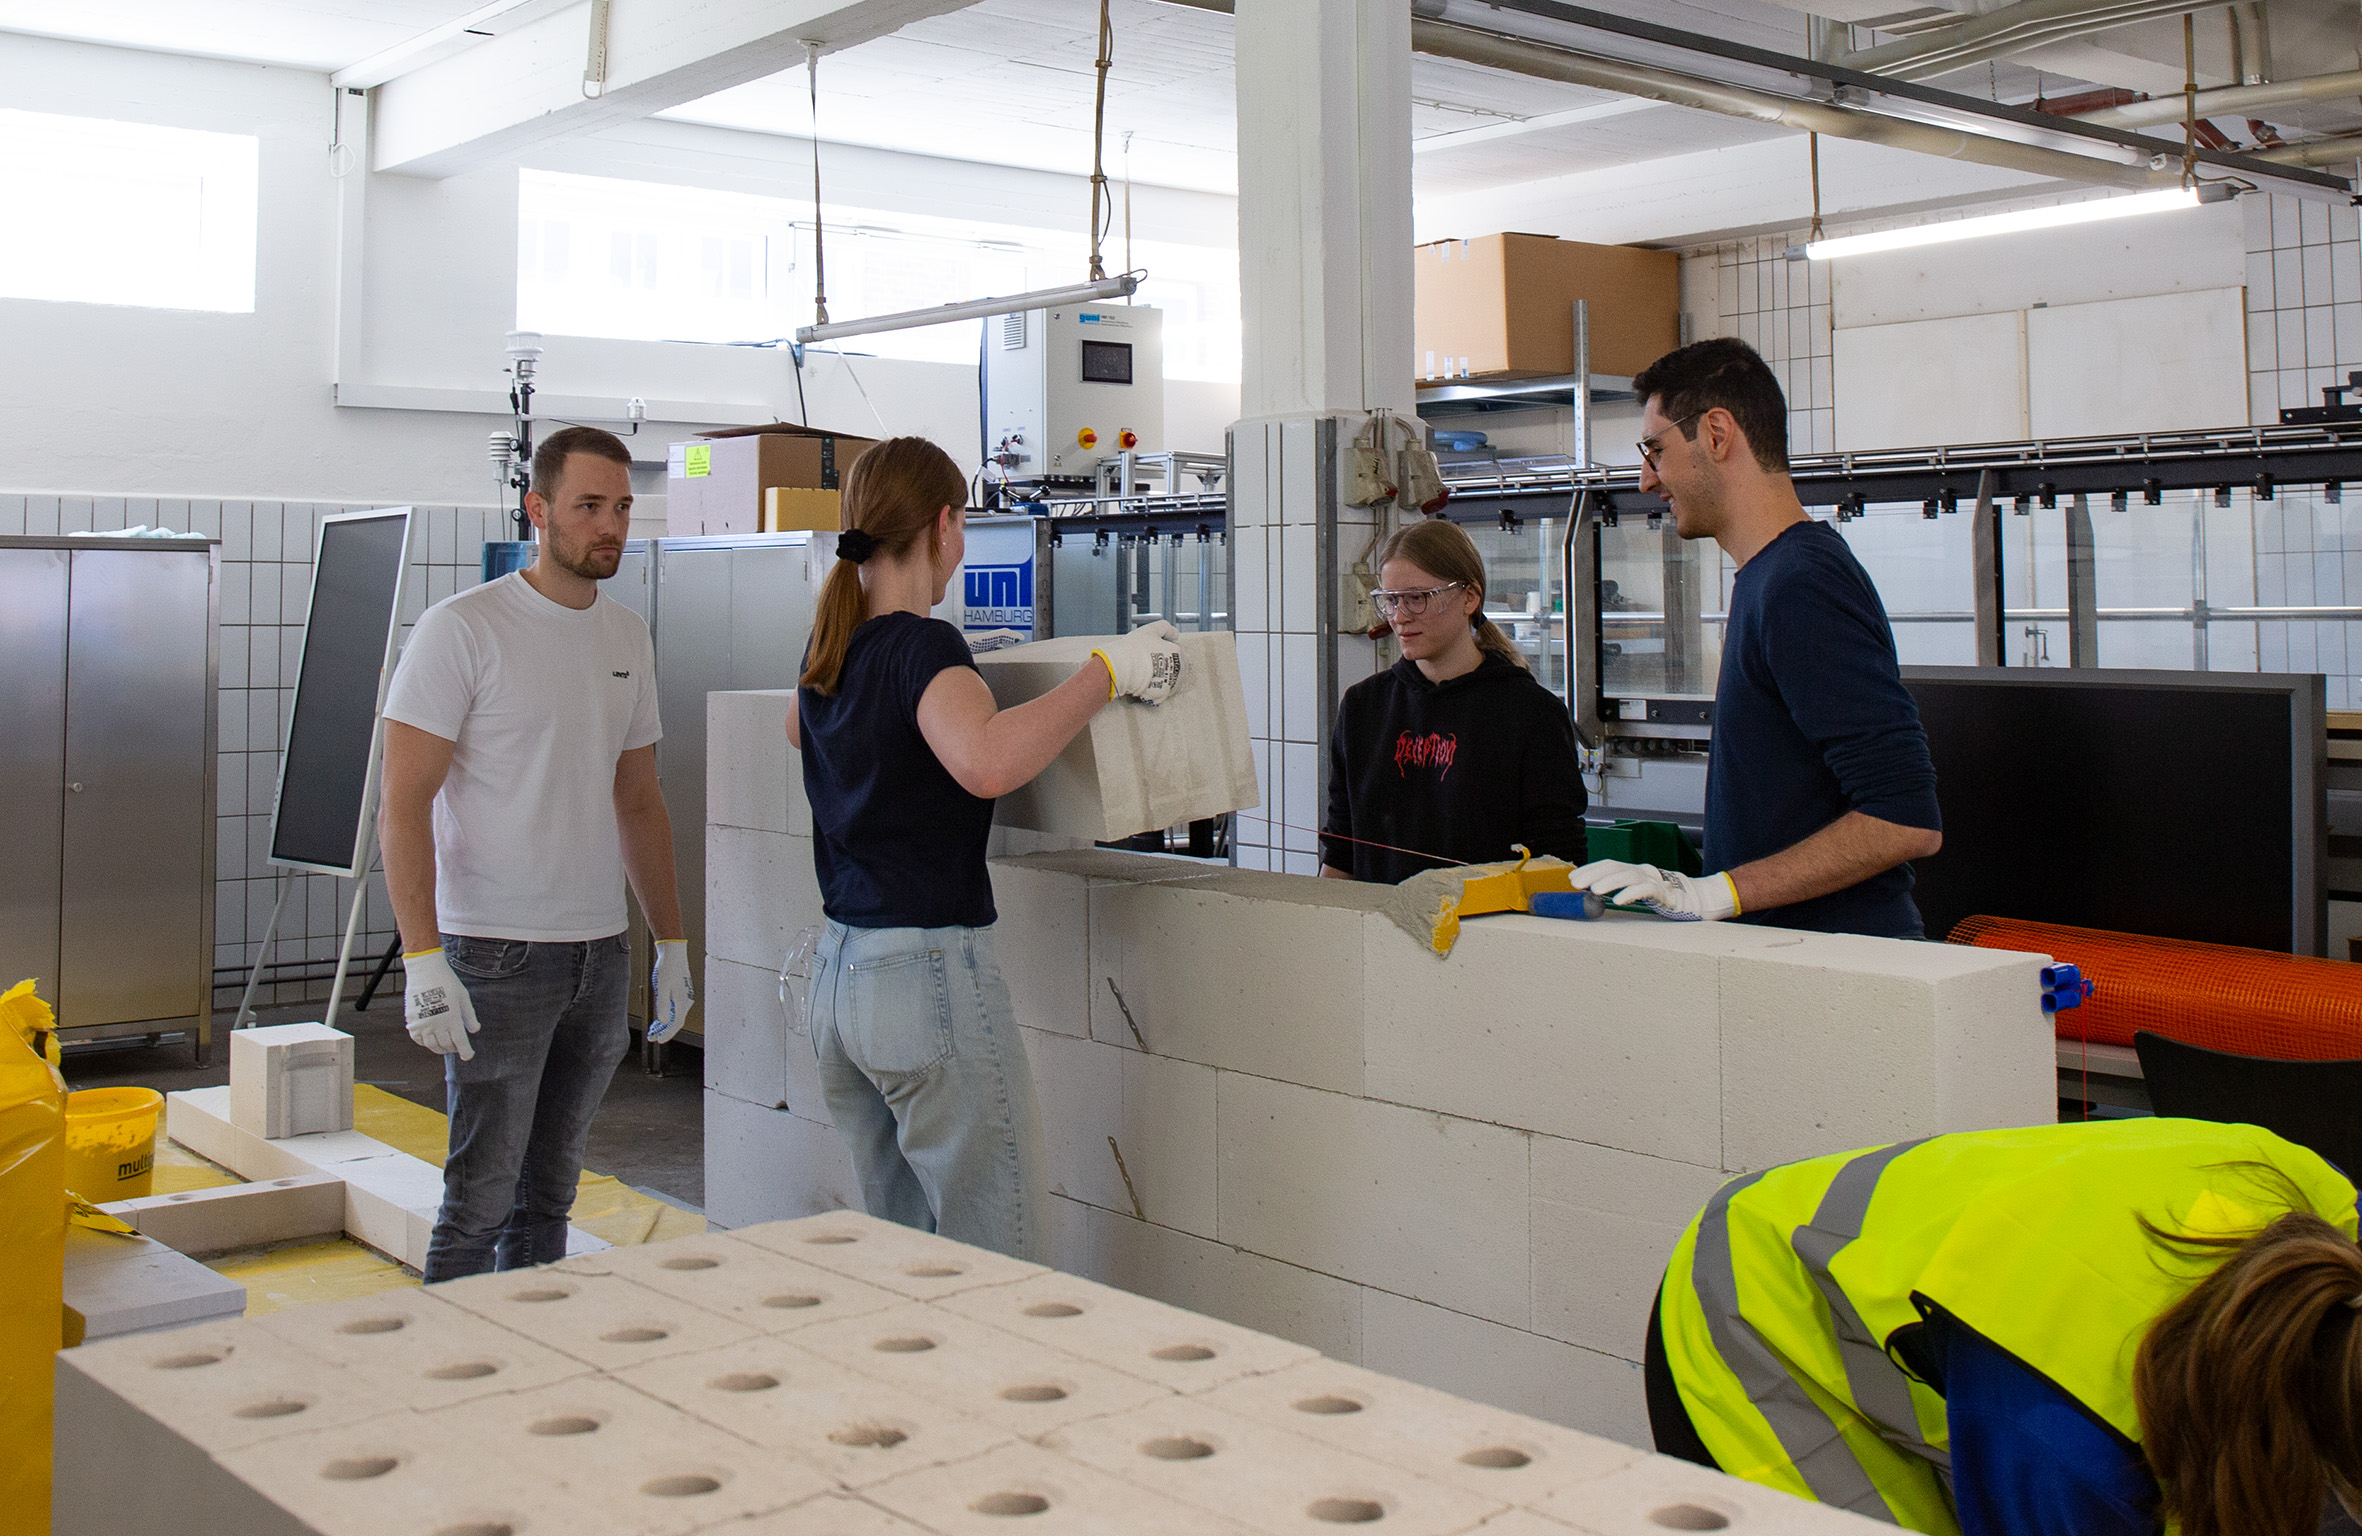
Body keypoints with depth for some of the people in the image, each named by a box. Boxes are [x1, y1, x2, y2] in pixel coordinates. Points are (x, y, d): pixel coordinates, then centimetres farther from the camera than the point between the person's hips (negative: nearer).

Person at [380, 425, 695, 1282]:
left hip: (601, 954, 6)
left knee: (550, 1194, 13)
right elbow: (403, 806, -12)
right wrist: (422, 958, -20)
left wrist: (671, 941, 16)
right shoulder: (462, 630, -9)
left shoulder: (628, 638, 11)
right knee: (482, 1195, -3)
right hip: (497, 953, -6)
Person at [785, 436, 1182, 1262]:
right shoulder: (923, 646, -15)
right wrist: (1107, 669, -27)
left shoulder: (831, 644, 10)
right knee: (1001, 1266, -2)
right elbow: (986, 764, -37)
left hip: (839, 971, 9)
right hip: (931, 973, -9)